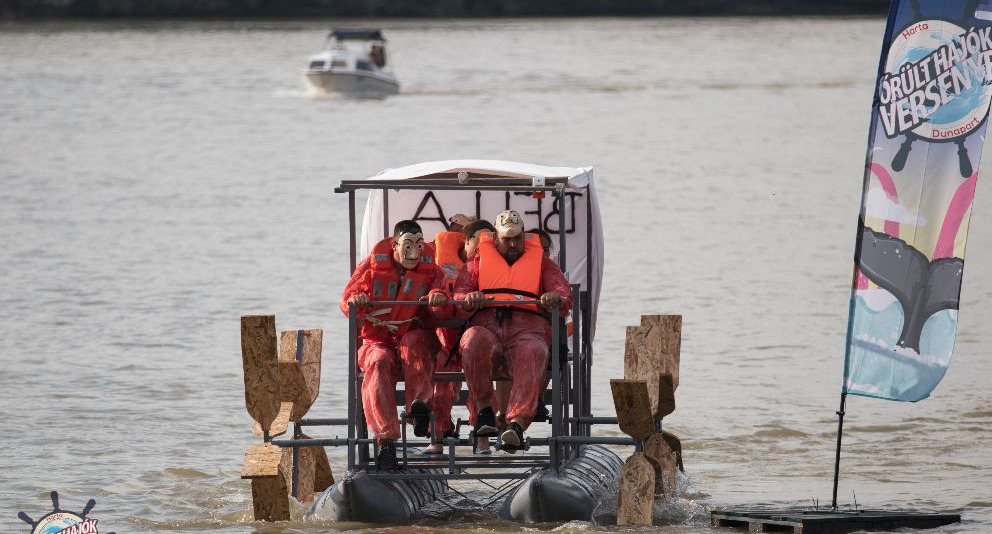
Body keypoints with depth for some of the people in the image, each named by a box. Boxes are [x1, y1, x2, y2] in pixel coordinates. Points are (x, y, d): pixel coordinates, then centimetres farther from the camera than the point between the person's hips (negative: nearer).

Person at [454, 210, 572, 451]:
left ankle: (517, 421, -56)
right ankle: (484, 409, -28)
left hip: (527, 328, -1)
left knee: (534, 353, -38)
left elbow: (564, 293, 11)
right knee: (474, 340, -38)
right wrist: (469, 300, -13)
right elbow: (459, 294, 13)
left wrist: (555, 299, -15)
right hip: (487, 325, 1)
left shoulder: (541, 263, 26)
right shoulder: (478, 262, 27)